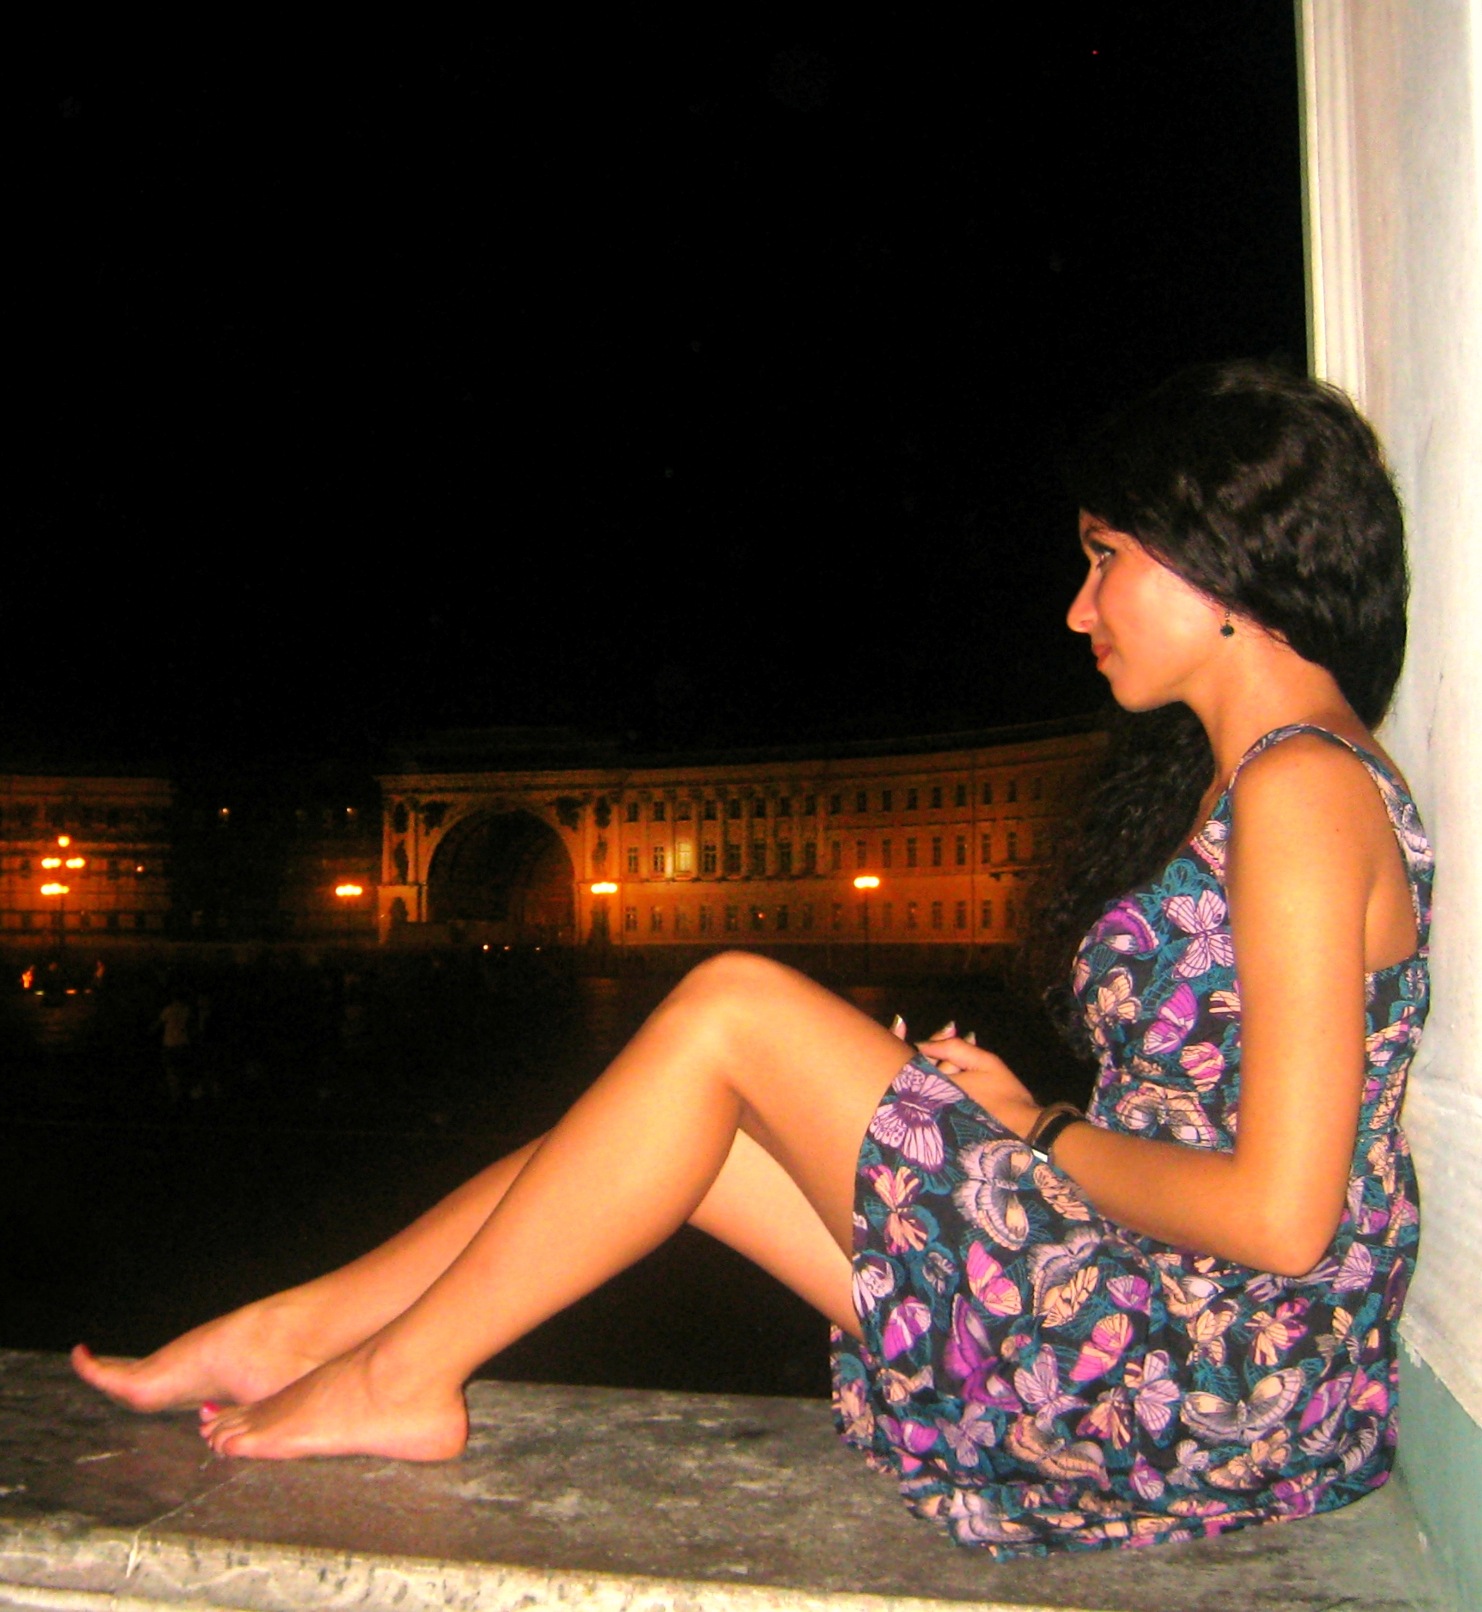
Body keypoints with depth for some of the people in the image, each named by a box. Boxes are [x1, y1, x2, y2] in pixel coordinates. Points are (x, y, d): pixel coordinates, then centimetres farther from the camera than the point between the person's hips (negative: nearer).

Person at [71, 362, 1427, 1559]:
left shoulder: (1303, 786, -18)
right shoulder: (1236, 776, 13)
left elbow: (1279, 1213, -24)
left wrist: (1043, 1135, -9)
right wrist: (1012, 1113, 0)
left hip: (1212, 1388, -9)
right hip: (1183, 1344, 9)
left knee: (729, 1010, -13)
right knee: (684, 1121, 2)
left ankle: (399, 1376, 2)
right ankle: (293, 1330, 15)